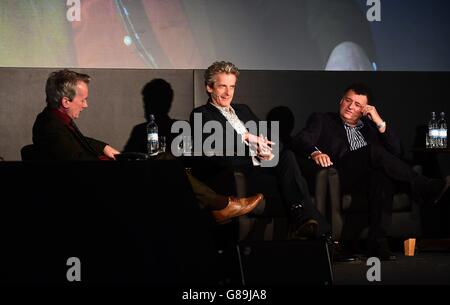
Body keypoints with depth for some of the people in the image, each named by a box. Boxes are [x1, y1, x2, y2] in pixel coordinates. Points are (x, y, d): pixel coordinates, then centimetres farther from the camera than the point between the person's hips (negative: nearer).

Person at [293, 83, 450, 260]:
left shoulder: (369, 126, 30)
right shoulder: (322, 121, 22)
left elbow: (396, 153, 18)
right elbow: (300, 141, 2)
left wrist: (380, 124, 7)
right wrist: (315, 152, -21)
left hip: (369, 182, 3)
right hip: (337, 177, -3)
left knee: (382, 176, -35)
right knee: (375, 151, -29)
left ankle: (377, 242, -41)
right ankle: (425, 189, -30)